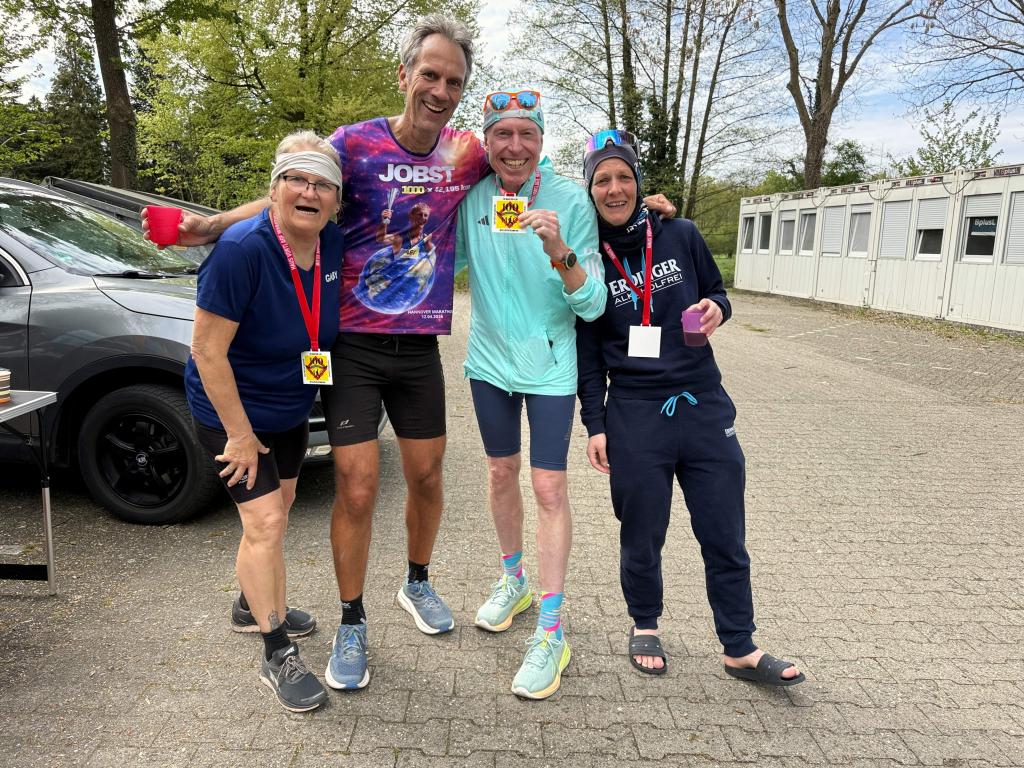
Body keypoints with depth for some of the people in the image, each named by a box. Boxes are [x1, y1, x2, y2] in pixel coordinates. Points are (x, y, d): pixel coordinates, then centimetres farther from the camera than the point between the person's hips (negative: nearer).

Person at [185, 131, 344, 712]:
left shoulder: (332, 243, -10)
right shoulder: (243, 249, -28)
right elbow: (207, 349, -25)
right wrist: (240, 434, -21)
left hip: (291, 408, 7)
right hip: (232, 408, -6)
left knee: (276, 512, 20)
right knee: (265, 522, -6)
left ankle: (254, 605, 45)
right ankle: (278, 656, 11)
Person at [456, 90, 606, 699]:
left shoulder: (571, 200, -14)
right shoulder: (472, 197, -5)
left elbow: (594, 305, -18)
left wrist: (560, 252, -33)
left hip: (551, 364, -4)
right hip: (490, 358, 4)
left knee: (549, 487, -4)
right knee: (502, 473, 16)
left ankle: (552, 630, 8)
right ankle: (514, 579, 38)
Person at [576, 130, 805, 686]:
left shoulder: (680, 236, 3)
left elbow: (716, 292, 16)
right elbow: (588, 353, 4)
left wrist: (716, 309, -9)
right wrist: (594, 426, 1)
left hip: (704, 406, 2)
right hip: (634, 415, -1)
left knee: (725, 537, 8)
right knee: (642, 535, 10)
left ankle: (740, 649, 25)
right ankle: (645, 627, 35)